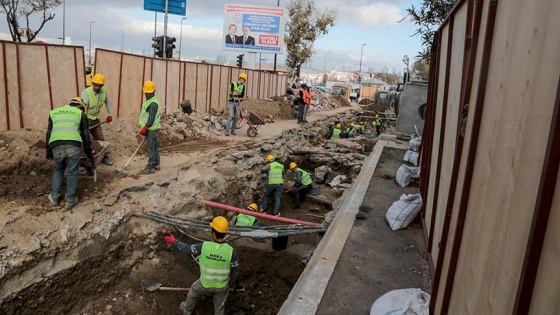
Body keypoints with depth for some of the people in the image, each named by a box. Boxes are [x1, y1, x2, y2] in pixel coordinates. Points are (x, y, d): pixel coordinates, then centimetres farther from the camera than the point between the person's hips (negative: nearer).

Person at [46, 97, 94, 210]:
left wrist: (48, 152, 31)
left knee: (58, 169, 26)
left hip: (56, 146, 3)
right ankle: (70, 200, 19)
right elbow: (85, 135, 19)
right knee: (72, 172, 13)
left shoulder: (54, 112, 29)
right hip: (73, 145, -2)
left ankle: (54, 197, 29)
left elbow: (49, 133, 26)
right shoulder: (80, 113, 21)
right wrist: (89, 154, 24)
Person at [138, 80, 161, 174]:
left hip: (152, 129, -10)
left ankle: (150, 168, -1)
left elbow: (151, 118, -23)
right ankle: (156, 165, 24)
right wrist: (145, 128, 22)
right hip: (151, 128, 10)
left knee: (151, 148, -5)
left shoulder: (153, 103, -19)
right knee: (154, 147, 15)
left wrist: (144, 128, -21)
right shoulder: (150, 100, 14)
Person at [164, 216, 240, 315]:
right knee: (219, 307, 25)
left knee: (193, 292, 33)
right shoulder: (231, 251, -26)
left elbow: (187, 248, -9)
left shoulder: (203, 246, -28)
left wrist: (174, 241, 9)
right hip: (222, 286, -1)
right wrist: (236, 283, 9)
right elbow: (235, 271, -12)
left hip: (205, 284, 1)